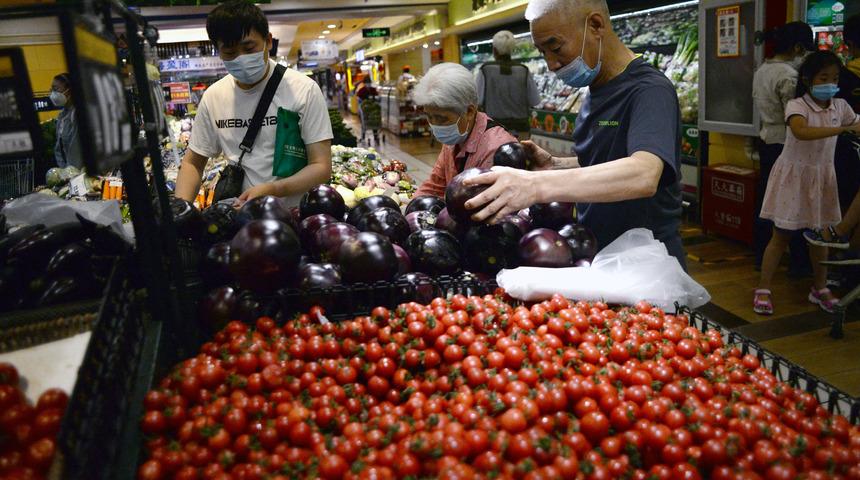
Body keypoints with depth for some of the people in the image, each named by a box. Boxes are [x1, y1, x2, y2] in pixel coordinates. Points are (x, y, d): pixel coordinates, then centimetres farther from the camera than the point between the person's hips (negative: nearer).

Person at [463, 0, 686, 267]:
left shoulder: (648, 91, -20)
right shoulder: (596, 92, 8)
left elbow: (643, 176, -38)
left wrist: (536, 186, -46)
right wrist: (554, 166, -1)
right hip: (594, 258, 8)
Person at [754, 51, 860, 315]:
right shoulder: (797, 105, -17)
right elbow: (801, 132, -37)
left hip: (822, 176, 6)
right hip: (794, 174, -5)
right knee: (781, 235, -1)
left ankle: (820, 288, 28)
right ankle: (763, 289, 6)